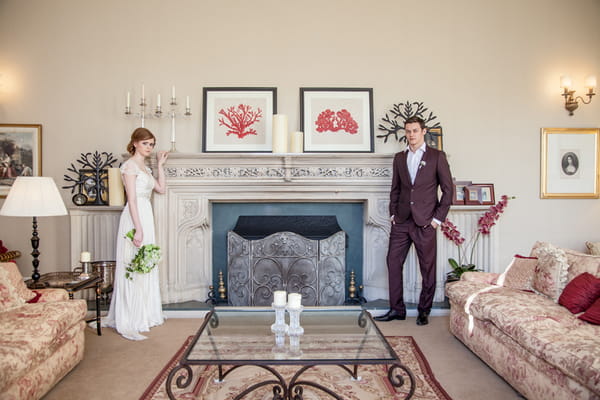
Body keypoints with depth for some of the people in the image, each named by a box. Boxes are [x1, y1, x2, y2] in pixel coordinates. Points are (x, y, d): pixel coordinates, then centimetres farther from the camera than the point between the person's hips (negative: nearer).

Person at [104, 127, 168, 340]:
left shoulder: (144, 167, 17)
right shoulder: (130, 165, -10)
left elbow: (161, 188, 18)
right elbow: (132, 199, -17)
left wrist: (160, 164, 17)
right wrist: (138, 229, -22)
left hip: (146, 216, 10)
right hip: (135, 218, -9)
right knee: (132, 269, -7)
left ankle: (144, 315, 26)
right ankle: (128, 324, 0)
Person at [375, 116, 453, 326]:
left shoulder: (437, 156, 0)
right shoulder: (399, 157, 12)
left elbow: (448, 189, -1)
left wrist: (437, 218, -6)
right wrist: (393, 213, 7)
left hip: (425, 222, -4)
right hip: (401, 221, 4)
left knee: (427, 268, 4)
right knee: (393, 262, 3)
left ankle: (424, 311, 19)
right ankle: (397, 309, 16)